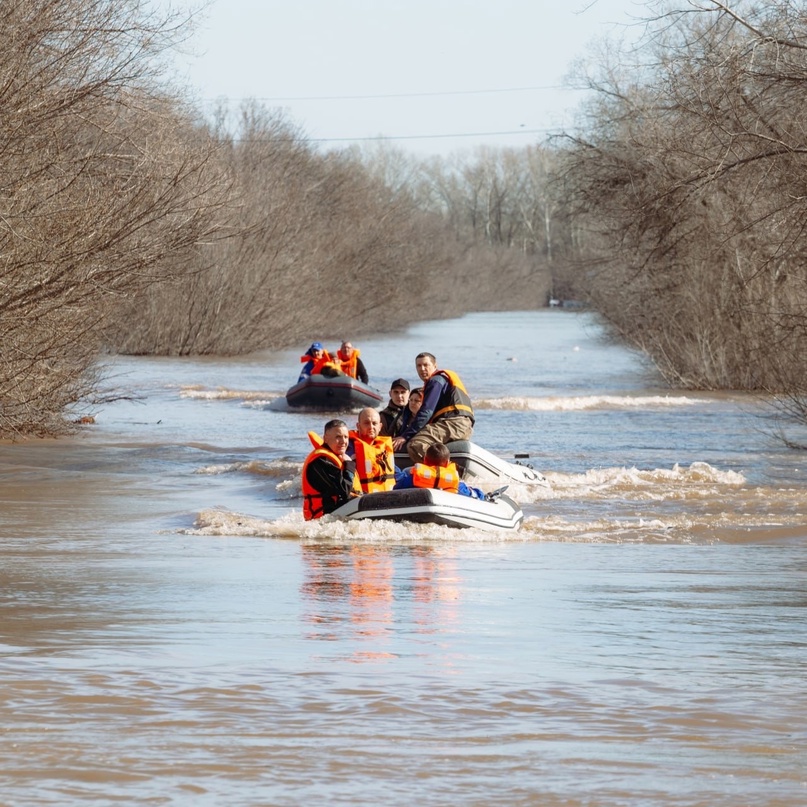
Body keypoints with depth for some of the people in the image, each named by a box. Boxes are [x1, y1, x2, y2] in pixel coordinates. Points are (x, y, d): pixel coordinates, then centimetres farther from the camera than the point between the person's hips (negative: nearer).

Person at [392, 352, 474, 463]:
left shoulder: (436, 381, 1)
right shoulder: (444, 378, 31)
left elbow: (426, 412, -9)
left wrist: (405, 436, -11)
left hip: (454, 423, -11)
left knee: (415, 445, -25)